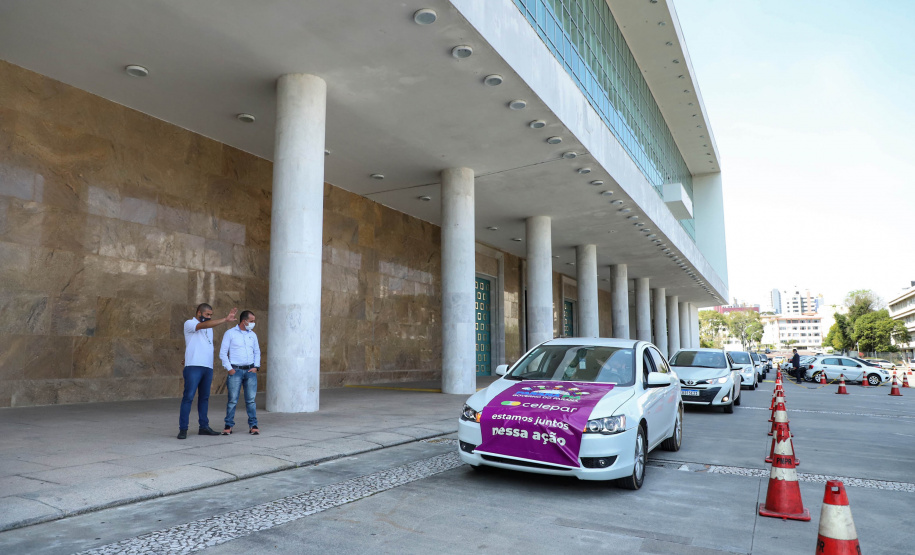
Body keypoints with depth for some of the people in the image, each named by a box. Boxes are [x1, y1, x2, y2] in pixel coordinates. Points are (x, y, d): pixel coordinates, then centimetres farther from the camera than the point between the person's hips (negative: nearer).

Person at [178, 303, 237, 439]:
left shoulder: (209, 327, 20)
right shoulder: (189, 323, -1)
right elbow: (204, 325, -21)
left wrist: (211, 371, 16)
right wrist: (225, 319, -30)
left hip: (208, 367, 7)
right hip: (194, 367, -7)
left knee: (204, 397, 9)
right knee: (188, 397, -7)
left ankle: (204, 427, 14)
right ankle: (183, 429, -2)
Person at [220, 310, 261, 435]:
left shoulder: (252, 335, 13)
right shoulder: (230, 333, 1)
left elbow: (257, 352, 20)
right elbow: (223, 353, 0)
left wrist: (256, 367, 6)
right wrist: (229, 369, -7)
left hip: (250, 370, 3)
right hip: (235, 370, -3)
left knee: (251, 400, 2)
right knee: (233, 400, -2)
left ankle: (253, 426, 6)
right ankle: (229, 426, 7)